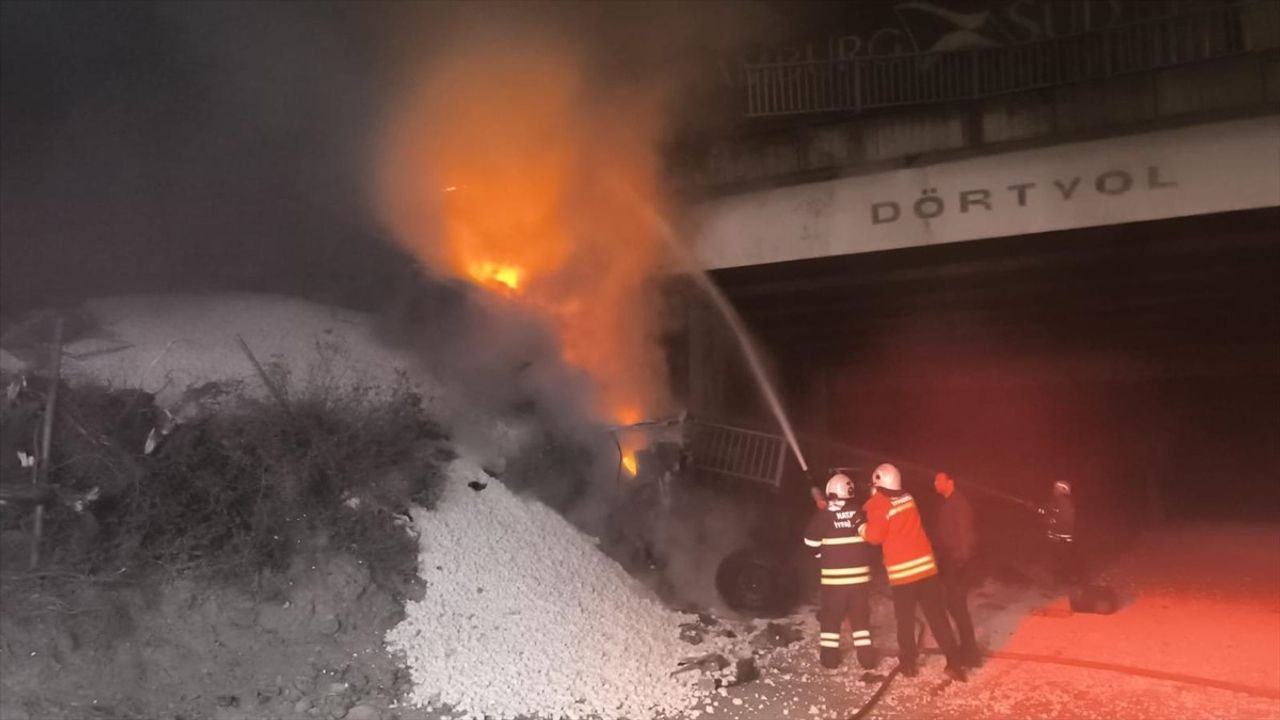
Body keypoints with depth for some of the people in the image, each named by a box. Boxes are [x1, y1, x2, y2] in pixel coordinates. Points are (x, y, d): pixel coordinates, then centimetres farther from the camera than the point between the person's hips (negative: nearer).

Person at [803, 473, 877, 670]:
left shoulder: (824, 516, -12)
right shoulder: (861, 514, -3)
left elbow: (811, 542, -3)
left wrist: (822, 554, 17)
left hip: (833, 577, -3)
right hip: (860, 575, 3)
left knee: (831, 617, 11)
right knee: (861, 617, 15)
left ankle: (829, 656, 13)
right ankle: (866, 657, 15)